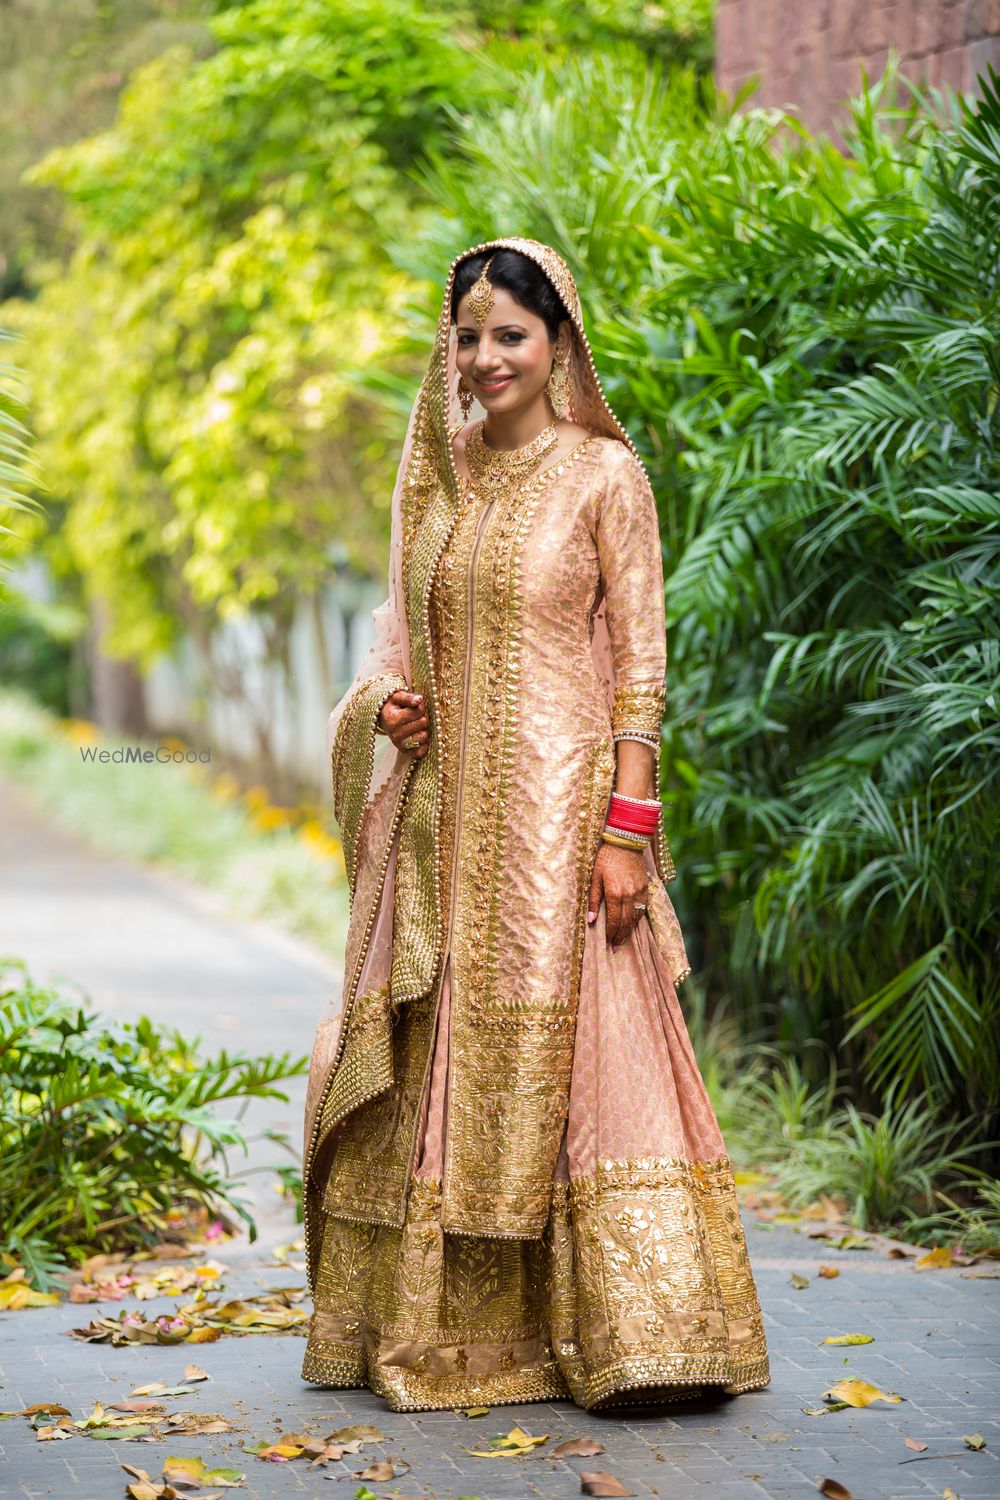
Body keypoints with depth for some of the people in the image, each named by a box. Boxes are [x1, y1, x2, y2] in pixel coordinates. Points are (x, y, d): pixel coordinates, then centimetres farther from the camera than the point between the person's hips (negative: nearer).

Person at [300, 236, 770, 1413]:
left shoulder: (604, 476, -3)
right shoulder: (437, 477, 12)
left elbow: (639, 658, -6)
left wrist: (627, 826, -13)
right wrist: (387, 699, -2)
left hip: (555, 805, -5)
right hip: (444, 807, 5)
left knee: (572, 1050, -6)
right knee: (438, 1057, 7)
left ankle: (624, 1331, 2)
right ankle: (441, 1324, 16)